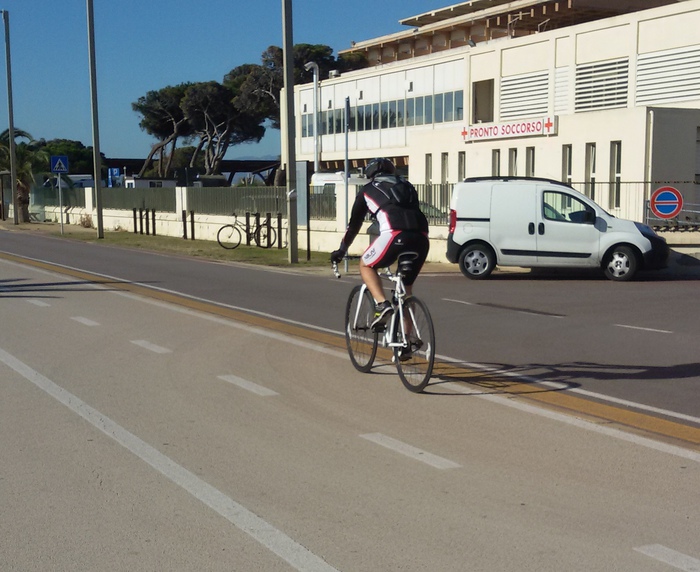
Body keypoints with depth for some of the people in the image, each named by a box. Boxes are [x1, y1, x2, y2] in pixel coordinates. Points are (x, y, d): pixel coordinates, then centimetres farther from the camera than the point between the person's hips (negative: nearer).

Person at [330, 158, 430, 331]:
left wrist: (342, 250, 42)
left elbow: (354, 223, 30)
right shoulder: (406, 186, 33)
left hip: (395, 234, -4)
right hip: (421, 236, 4)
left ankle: (382, 305, -2)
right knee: (407, 286, 22)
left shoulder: (368, 190, 24)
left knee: (366, 266, 21)